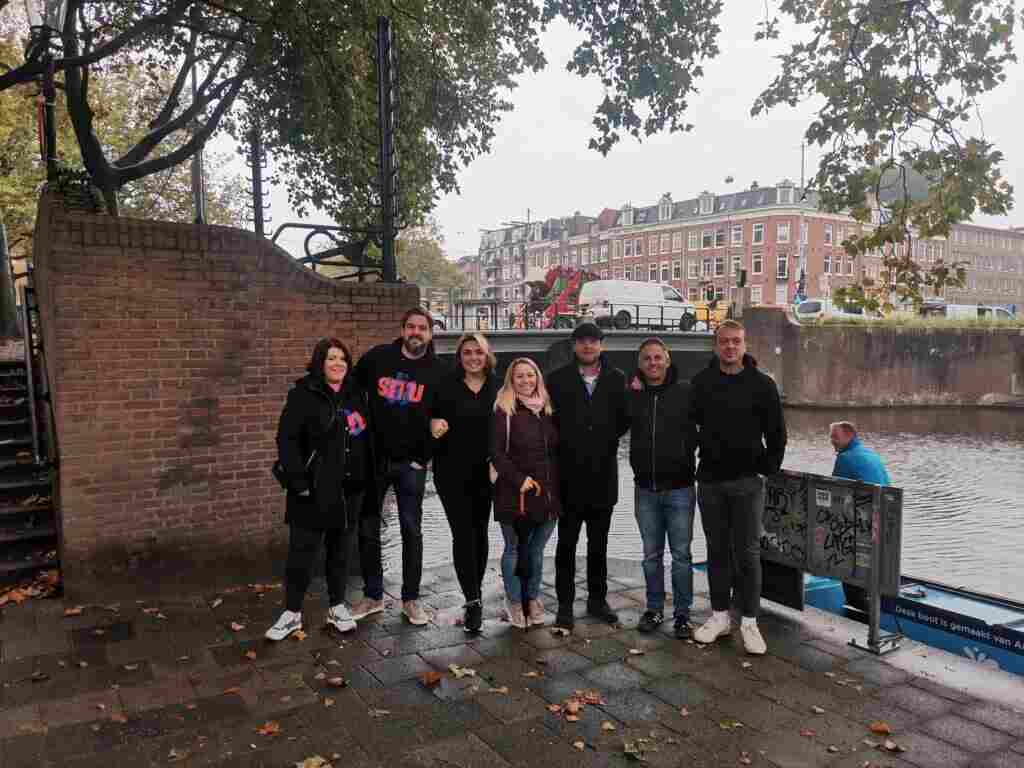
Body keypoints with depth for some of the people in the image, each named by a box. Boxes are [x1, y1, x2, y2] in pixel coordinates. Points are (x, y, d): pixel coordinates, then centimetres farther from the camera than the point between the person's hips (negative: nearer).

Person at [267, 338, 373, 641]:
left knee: (341, 550, 13)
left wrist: (368, 478, 12)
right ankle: (292, 613, 17)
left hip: (350, 490, 5)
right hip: (314, 490, -5)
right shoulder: (304, 394, -7)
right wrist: (297, 480, -19)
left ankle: (338, 607, 27)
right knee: (301, 552, 3)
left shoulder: (355, 394, 9)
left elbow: (366, 436, 17)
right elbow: (287, 439, -12)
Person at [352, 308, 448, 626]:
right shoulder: (376, 357, -1)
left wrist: (427, 455, -3)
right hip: (372, 457, 1)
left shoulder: (438, 370, -1)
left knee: (412, 531, 6)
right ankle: (373, 596, 23)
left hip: (411, 463, -1)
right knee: (367, 529, 8)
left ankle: (411, 599, 19)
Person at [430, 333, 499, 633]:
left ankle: (474, 593, 27)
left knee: (479, 532, 11)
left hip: (486, 472, 2)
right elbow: (433, 417, 5)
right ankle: (473, 600, -2)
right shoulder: (446, 386, -1)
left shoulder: (498, 387, 2)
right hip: (452, 472, -2)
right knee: (463, 533, -6)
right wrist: (434, 423, -17)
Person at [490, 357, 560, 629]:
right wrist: (519, 479, -18)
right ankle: (514, 601, 24)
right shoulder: (504, 411, -4)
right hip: (515, 494, -4)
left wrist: (556, 485, 10)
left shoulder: (548, 409, 11)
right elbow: (496, 452, -10)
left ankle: (533, 598, 30)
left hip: (547, 493, 4)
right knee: (514, 549, 8)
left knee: (536, 550, 14)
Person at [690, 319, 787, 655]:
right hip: (710, 480, 2)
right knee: (717, 551, 10)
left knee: (748, 553, 1)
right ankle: (720, 616, 21)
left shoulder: (762, 384, -2)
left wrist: (769, 469, -2)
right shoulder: (702, 382, 4)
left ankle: (749, 622, 11)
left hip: (747, 481, -2)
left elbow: (777, 433, 2)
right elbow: (689, 422, 10)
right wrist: (699, 463, 4)